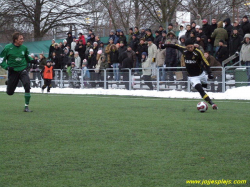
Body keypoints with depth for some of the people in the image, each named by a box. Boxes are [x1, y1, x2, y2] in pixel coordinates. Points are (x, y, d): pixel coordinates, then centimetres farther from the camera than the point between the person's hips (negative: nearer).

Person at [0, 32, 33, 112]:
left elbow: (27, 58, 20)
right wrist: (7, 67, -17)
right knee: (10, 92, 6)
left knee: (27, 85, -25)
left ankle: (26, 107, -14)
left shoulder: (24, 48, 0)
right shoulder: (8, 48, -9)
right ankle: (8, 83, 47)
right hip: (12, 71, -1)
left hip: (22, 70, 1)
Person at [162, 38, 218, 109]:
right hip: (193, 77, 0)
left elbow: (205, 63, -18)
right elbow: (176, 46, 12)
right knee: (201, 90, -16)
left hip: (201, 74, 0)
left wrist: (209, 73, -28)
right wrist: (165, 45, 22)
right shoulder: (184, 50, -7)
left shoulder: (198, 52, -17)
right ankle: (212, 104, -22)